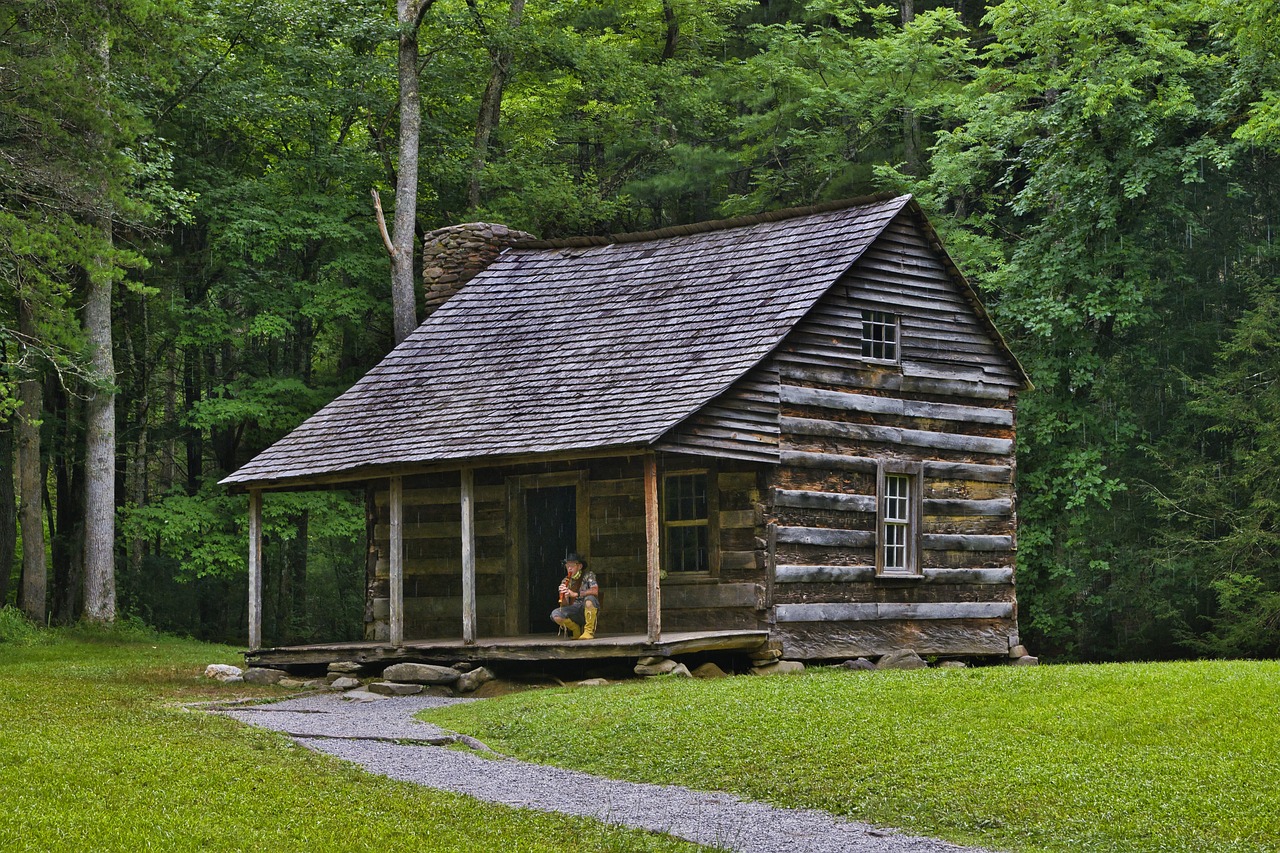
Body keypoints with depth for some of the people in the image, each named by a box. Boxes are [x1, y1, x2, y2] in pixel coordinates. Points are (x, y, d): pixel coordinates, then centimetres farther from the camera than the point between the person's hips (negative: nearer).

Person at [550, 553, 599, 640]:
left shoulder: (588, 575, -4)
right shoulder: (565, 582, 8)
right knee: (555, 615, -23)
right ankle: (577, 631, 4)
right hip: (574, 612, 4)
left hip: (589, 610, -4)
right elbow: (564, 605, 4)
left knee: (589, 598, -37)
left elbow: (595, 591, -24)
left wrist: (575, 594, -31)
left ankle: (589, 631, -19)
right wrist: (562, 594, -18)